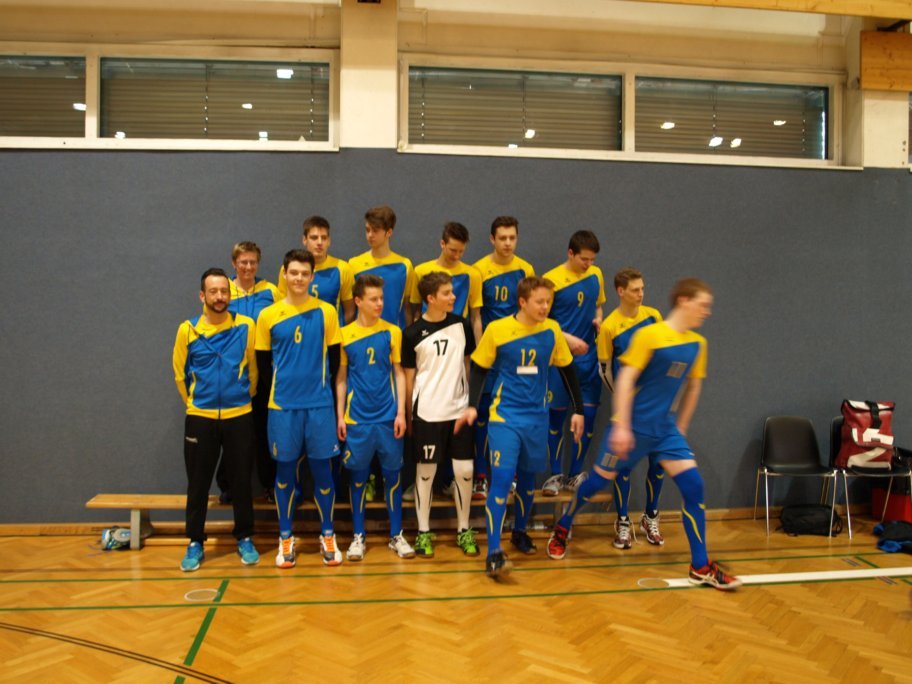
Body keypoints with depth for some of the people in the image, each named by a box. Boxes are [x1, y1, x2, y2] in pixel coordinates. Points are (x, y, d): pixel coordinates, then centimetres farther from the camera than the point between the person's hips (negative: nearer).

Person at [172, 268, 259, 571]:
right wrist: (194, 402, 13)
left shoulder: (246, 326, -4)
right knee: (198, 483, 7)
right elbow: (180, 373, 9)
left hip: (239, 416, 0)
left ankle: (245, 539, 23)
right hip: (200, 417, 0)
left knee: (241, 481, 8)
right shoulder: (188, 329, -3)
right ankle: (195, 542, 21)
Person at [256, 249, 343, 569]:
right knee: (285, 470, 8)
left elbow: (334, 359, 6)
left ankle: (327, 536, 22)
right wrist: (287, 378, 8)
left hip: (320, 404, 0)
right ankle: (286, 539, 22)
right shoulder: (268, 315, 1)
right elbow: (263, 361, 9)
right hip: (283, 405, 0)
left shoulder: (326, 312, 1)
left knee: (322, 469, 7)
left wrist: (318, 383, 7)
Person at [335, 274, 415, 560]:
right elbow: (341, 377, 5)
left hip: (388, 417, 1)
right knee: (358, 476, 8)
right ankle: (358, 536, 21)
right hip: (357, 418, 0)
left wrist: (401, 412, -3)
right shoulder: (345, 334, 1)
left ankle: (396, 535, 20)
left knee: (393, 475, 7)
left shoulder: (392, 332, 2)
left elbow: (399, 374, 4)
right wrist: (339, 415, 1)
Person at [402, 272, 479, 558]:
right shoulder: (413, 333, -7)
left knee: (464, 471, 3)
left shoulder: (461, 325, 1)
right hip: (427, 413, -2)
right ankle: (423, 531, 20)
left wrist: (470, 400, 12)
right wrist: (408, 415, 3)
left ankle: (463, 529, 20)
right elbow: (408, 376, 1)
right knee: (425, 472, 6)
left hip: (459, 410, 3)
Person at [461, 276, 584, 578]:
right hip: (505, 416, -4)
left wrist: (578, 410, 10)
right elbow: (479, 369, 0)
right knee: (501, 478, -14)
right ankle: (493, 553, -11)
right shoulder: (497, 330, -9)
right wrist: (472, 406, -10)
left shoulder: (552, 330, -1)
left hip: (536, 418, 4)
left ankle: (520, 532, 38)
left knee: (527, 477, 16)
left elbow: (568, 370, 10)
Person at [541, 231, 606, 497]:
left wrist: (598, 319, -2)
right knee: (557, 415, 4)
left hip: (589, 357, 4)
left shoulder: (596, 275, 5)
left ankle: (575, 474, 20)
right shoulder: (551, 279, -10)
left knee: (588, 415, 5)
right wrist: (567, 338, -17)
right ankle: (556, 475, 18)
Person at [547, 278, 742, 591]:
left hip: (666, 428, 5)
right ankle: (561, 530, 31)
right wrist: (621, 426, -21)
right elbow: (624, 380, -16)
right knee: (599, 479, 5)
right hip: (632, 426, -5)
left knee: (693, 485, -6)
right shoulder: (649, 335, -14)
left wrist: (680, 429, 17)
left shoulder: (698, 344, 5)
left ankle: (701, 567, 6)